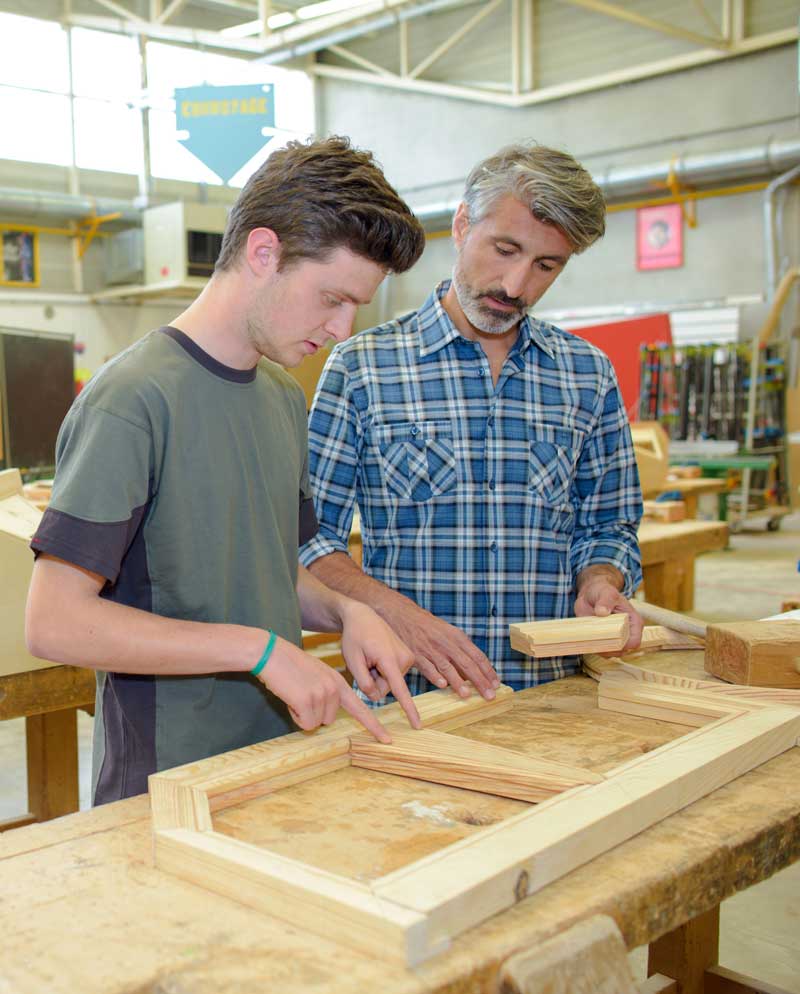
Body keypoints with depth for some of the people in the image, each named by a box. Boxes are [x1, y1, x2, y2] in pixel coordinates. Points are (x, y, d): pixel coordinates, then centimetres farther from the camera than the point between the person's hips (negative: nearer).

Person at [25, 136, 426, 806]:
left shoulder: (286, 399, 8)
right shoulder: (132, 399, -18)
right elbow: (54, 622, -21)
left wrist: (346, 611, -4)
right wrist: (261, 649, -22)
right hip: (166, 790, -7)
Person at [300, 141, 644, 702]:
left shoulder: (589, 375, 10)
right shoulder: (362, 366, 1)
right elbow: (308, 534, 0)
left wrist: (600, 583, -2)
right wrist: (394, 610, -15)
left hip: (551, 694, 3)